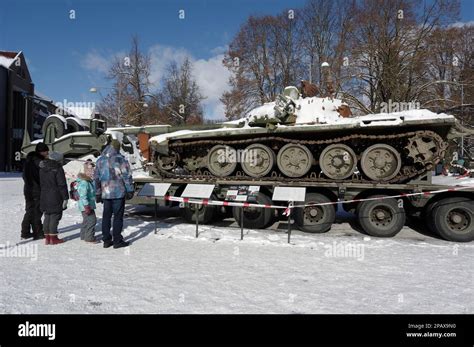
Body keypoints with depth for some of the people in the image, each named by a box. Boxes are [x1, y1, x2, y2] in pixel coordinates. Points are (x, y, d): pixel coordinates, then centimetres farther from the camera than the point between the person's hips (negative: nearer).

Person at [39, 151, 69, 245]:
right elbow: (62, 185, -14)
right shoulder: (58, 169, -12)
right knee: (54, 217, 0)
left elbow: (40, 183, 17)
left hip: (44, 197, 7)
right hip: (55, 198, -7)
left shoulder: (42, 168, 11)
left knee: (47, 217, 14)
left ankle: (47, 237, 18)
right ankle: (53, 238, 4)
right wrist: (65, 198, -10)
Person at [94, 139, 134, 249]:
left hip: (105, 193, 5)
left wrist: (98, 193, 18)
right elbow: (127, 176, -11)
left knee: (106, 216, 12)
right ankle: (117, 241, 4)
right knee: (118, 216, 1)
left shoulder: (100, 160, 10)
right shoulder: (120, 159, -8)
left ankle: (106, 240, 17)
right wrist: (130, 190, -4)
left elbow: (96, 178, 13)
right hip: (119, 193, -5)